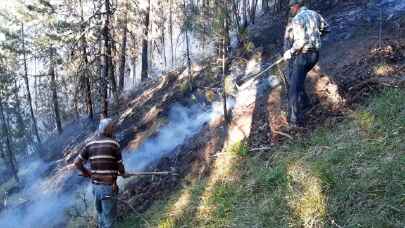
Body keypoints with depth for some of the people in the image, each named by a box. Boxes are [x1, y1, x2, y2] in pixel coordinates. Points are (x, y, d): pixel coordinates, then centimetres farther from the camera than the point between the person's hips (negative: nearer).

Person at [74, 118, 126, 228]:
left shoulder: (90, 144, 3)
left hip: (95, 186, 6)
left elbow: (77, 163, 5)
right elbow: (120, 165, -4)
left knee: (100, 212, 26)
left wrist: (85, 172, 24)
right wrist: (122, 173, 19)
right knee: (109, 217, 7)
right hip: (108, 187, -6)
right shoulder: (113, 143, -11)